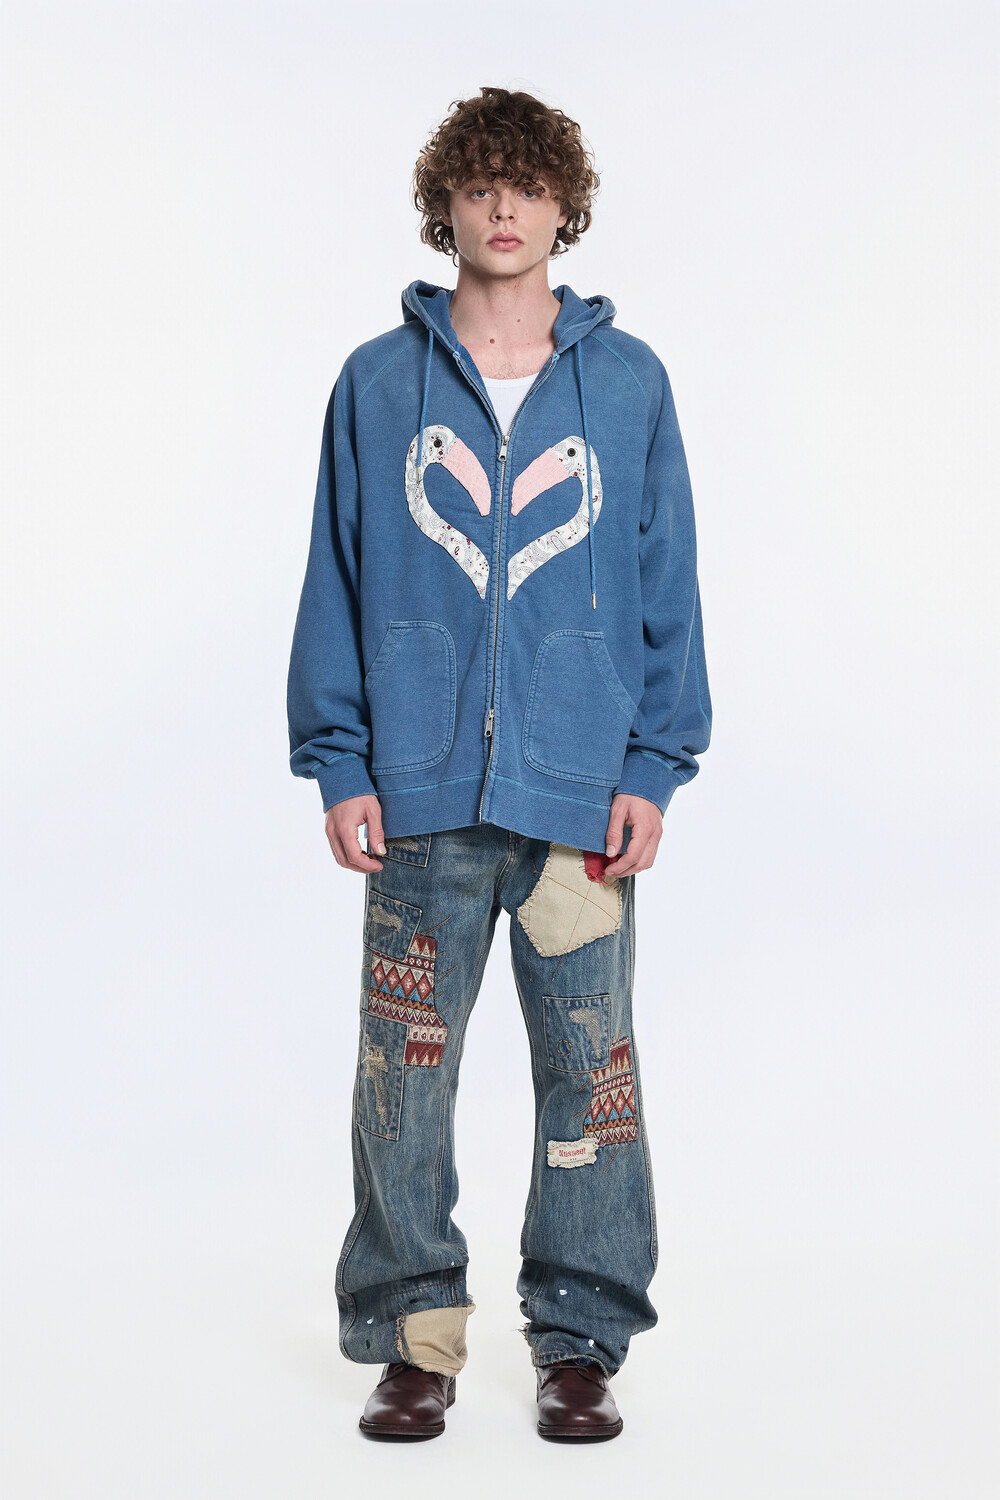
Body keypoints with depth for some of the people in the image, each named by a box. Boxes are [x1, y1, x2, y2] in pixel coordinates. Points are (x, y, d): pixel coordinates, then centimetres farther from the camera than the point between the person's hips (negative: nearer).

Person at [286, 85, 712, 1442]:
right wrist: (338, 763, -1)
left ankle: (582, 1341, 18)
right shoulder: (379, 383, 7)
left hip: (582, 793, 0)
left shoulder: (628, 381, 7)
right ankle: (416, 1338, 19)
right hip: (421, 796, 0)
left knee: (591, 1073, 5)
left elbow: (667, 583, 6)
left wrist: (654, 768, -1)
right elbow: (336, 582, 7)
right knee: (404, 1076, 5)